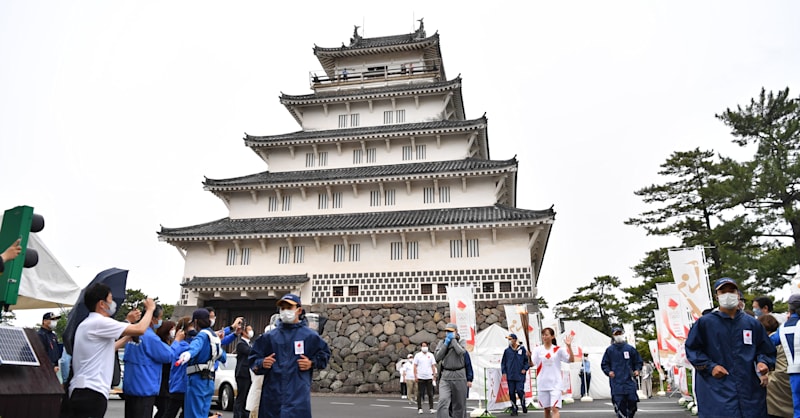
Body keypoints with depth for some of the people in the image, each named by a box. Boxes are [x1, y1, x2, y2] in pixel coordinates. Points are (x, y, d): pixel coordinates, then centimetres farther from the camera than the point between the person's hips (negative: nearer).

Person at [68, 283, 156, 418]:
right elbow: (140, 329, -16)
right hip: (91, 392, -11)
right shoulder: (100, 322, -13)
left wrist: (128, 336, 30)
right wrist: (150, 309, 2)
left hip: (82, 391, 11)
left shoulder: (87, 324, 19)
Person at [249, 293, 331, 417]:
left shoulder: (309, 335, 6)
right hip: (272, 393, 3)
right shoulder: (269, 337, 11)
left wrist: (312, 363, -1)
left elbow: (324, 353, 15)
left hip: (298, 394, -3)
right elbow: (253, 357, 15)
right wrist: (261, 364, -5)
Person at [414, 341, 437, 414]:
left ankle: (431, 408, 7)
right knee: (420, 394, 3)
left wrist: (434, 375, 1)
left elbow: (433, 366, 9)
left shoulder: (431, 355, 8)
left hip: (429, 377, 2)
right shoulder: (417, 355, 3)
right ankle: (419, 408, 8)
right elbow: (415, 366, 2)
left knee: (430, 394, 2)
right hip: (420, 377, -1)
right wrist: (415, 376, -5)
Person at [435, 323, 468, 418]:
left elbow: (460, 352, -19)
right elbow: (437, 357, -4)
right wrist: (446, 343, -7)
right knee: (443, 402, -18)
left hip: (459, 376, 0)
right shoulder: (442, 343, 9)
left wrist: (453, 339, -8)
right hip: (445, 376, 1)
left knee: (459, 404, 8)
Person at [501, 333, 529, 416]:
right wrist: (504, 372, 3)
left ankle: (523, 405, 19)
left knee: (520, 391, -8)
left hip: (520, 375, -2)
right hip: (510, 376, 2)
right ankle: (514, 409, 14)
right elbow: (503, 362, 11)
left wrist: (525, 369, -2)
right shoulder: (507, 350, 6)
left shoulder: (522, 349, 1)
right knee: (511, 392, 3)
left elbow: (527, 360, 8)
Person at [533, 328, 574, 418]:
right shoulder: (537, 349, 1)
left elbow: (571, 360, -3)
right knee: (546, 409, 13)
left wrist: (569, 346, -15)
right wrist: (529, 356, -30)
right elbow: (532, 363, -8)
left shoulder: (558, 350, 0)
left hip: (555, 384, -2)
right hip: (543, 384, 2)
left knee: (555, 408, -12)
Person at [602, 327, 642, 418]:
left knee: (632, 401, 0)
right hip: (616, 382, -1)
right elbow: (604, 364, 11)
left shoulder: (630, 348, 7)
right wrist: (608, 371, -6)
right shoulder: (609, 350, 5)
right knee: (620, 404, -5)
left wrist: (637, 370, -2)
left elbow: (638, 362, 15)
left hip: (629, 380, 1)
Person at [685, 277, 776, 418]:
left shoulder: (752, 323, 10)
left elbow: (766, 350, 19)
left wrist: (763, 362, -2)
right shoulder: (705, 322, 1)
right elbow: (692, 349, 4)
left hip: (750, 390, 3)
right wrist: (710, 367, -7)